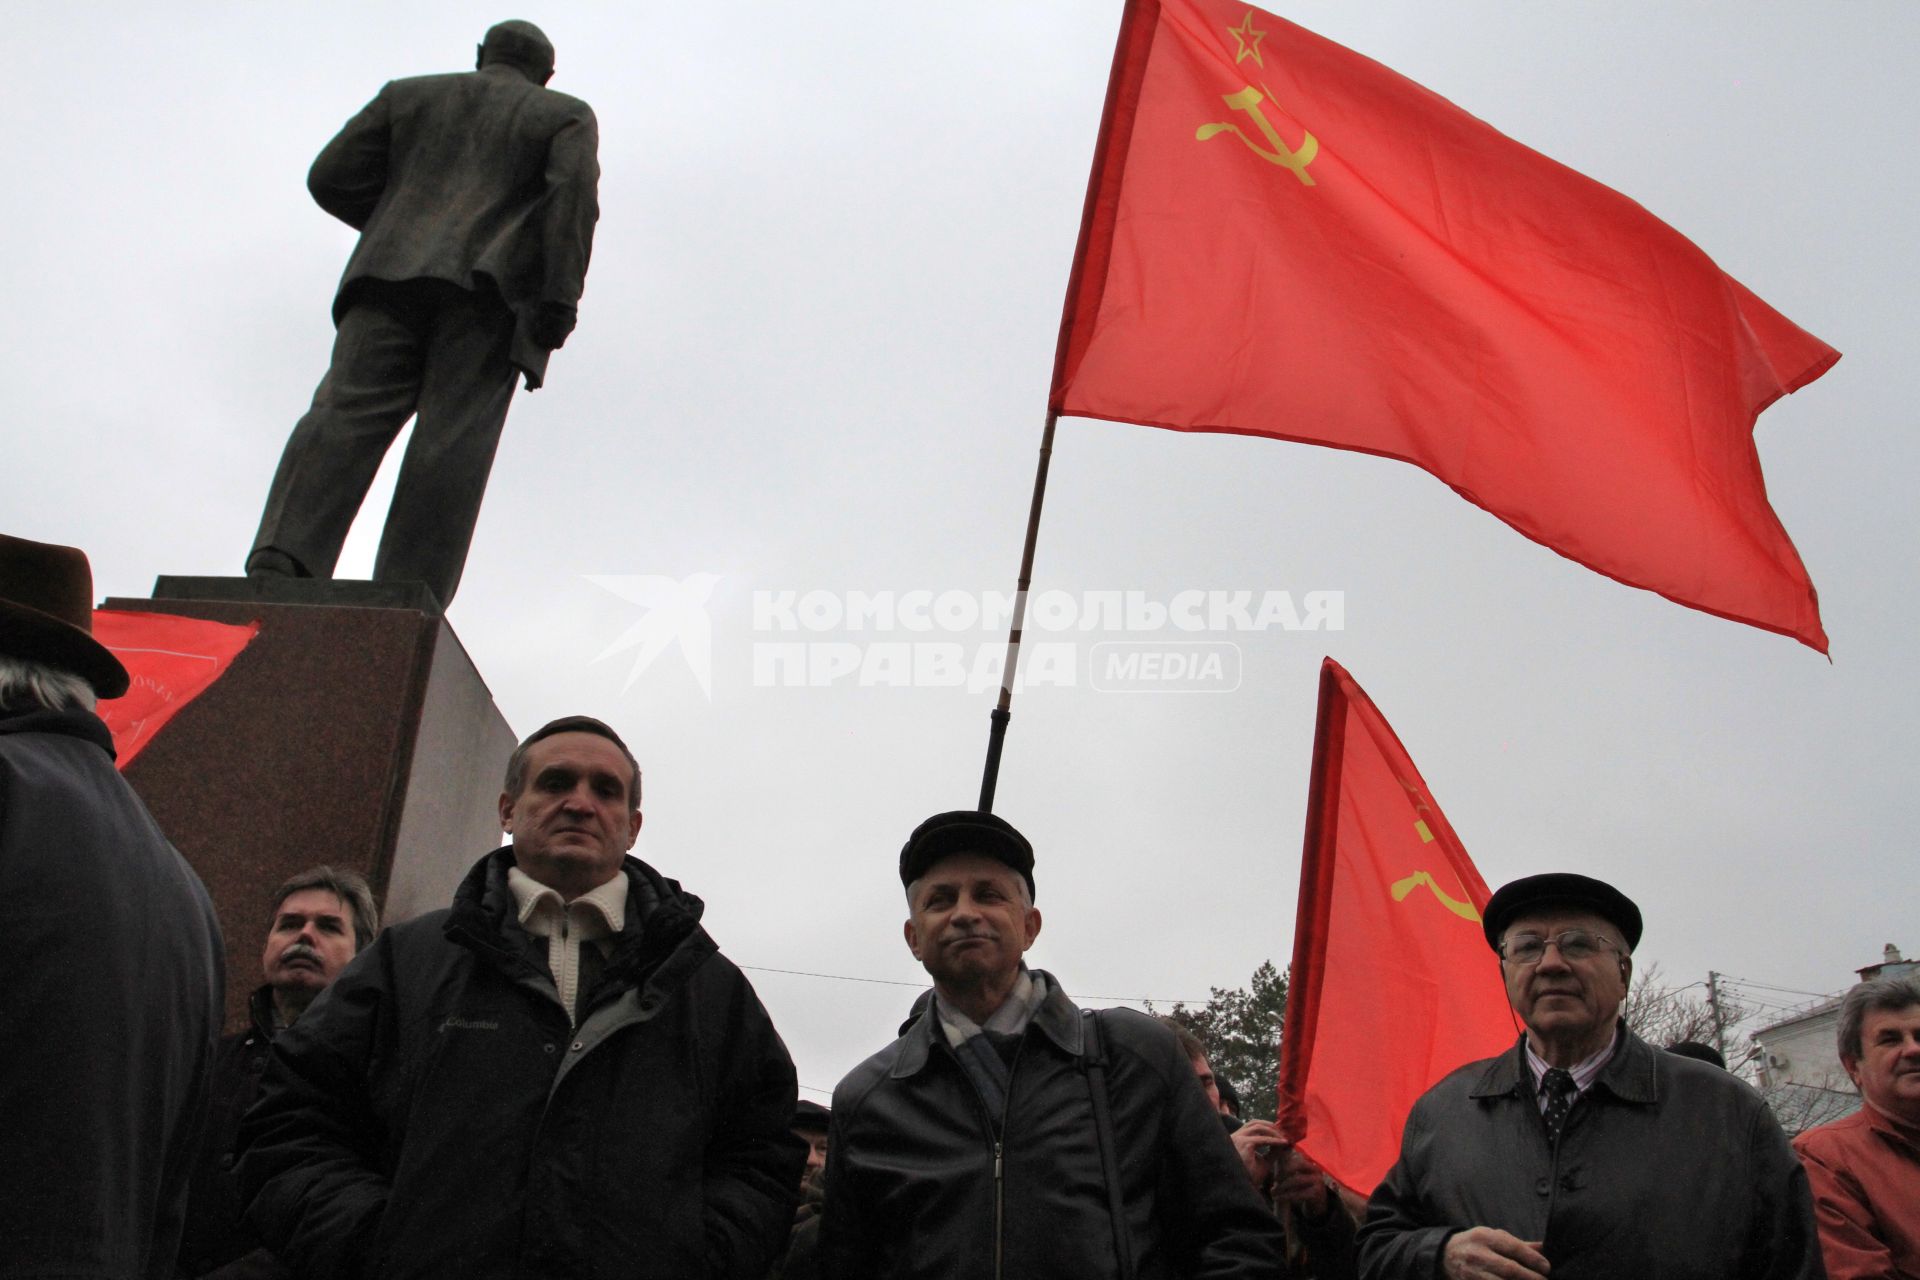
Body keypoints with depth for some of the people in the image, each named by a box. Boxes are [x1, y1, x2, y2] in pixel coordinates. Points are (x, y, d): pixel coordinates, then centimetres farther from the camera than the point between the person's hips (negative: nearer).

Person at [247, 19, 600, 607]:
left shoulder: (409, 95, 27)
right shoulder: (567, 116, 20)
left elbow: (332, 177, 16)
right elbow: (574, 192, -2)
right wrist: (559, 301, -10)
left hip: (393, 275, 2)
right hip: (488, 291, -2)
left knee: (346, 415, -11)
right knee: (451, 443, -11)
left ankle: (280, 564, -34)